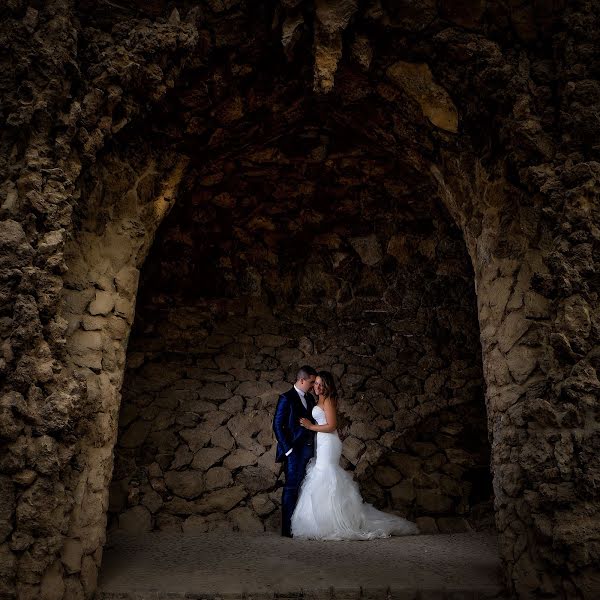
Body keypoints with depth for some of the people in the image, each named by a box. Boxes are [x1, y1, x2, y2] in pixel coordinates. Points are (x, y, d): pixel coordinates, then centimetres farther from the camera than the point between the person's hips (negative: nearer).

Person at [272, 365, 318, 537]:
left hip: (308, 450, 7)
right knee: (291, 488, -2)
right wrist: (288, 449, -13)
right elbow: (277, 425, -10)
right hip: (294, 451, -7)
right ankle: (288, 528, 6)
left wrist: (314, 447, 10)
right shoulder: (286, 398, -8)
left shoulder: (310, 398, 14)